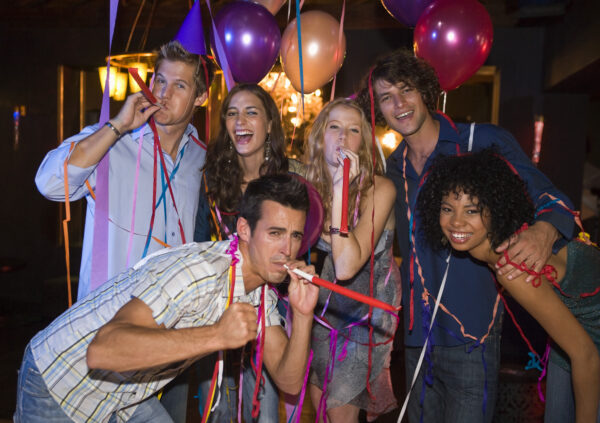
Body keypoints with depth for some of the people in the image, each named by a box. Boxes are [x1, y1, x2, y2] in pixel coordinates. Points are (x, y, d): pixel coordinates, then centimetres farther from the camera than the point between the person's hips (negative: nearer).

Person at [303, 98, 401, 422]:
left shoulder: (379, 189, -22)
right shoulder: (310, 185, -8)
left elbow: (347, 266, -33)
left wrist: (341, 189, -35)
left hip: (369, 302, -4)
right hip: (326, 303, 4)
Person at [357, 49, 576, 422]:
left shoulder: (486, 142, -6)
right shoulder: (393, 168, 10)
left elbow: (549, 199, -7)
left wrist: (544, 232, -30)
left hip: (472, 335, -5)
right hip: (417, 336, 6)